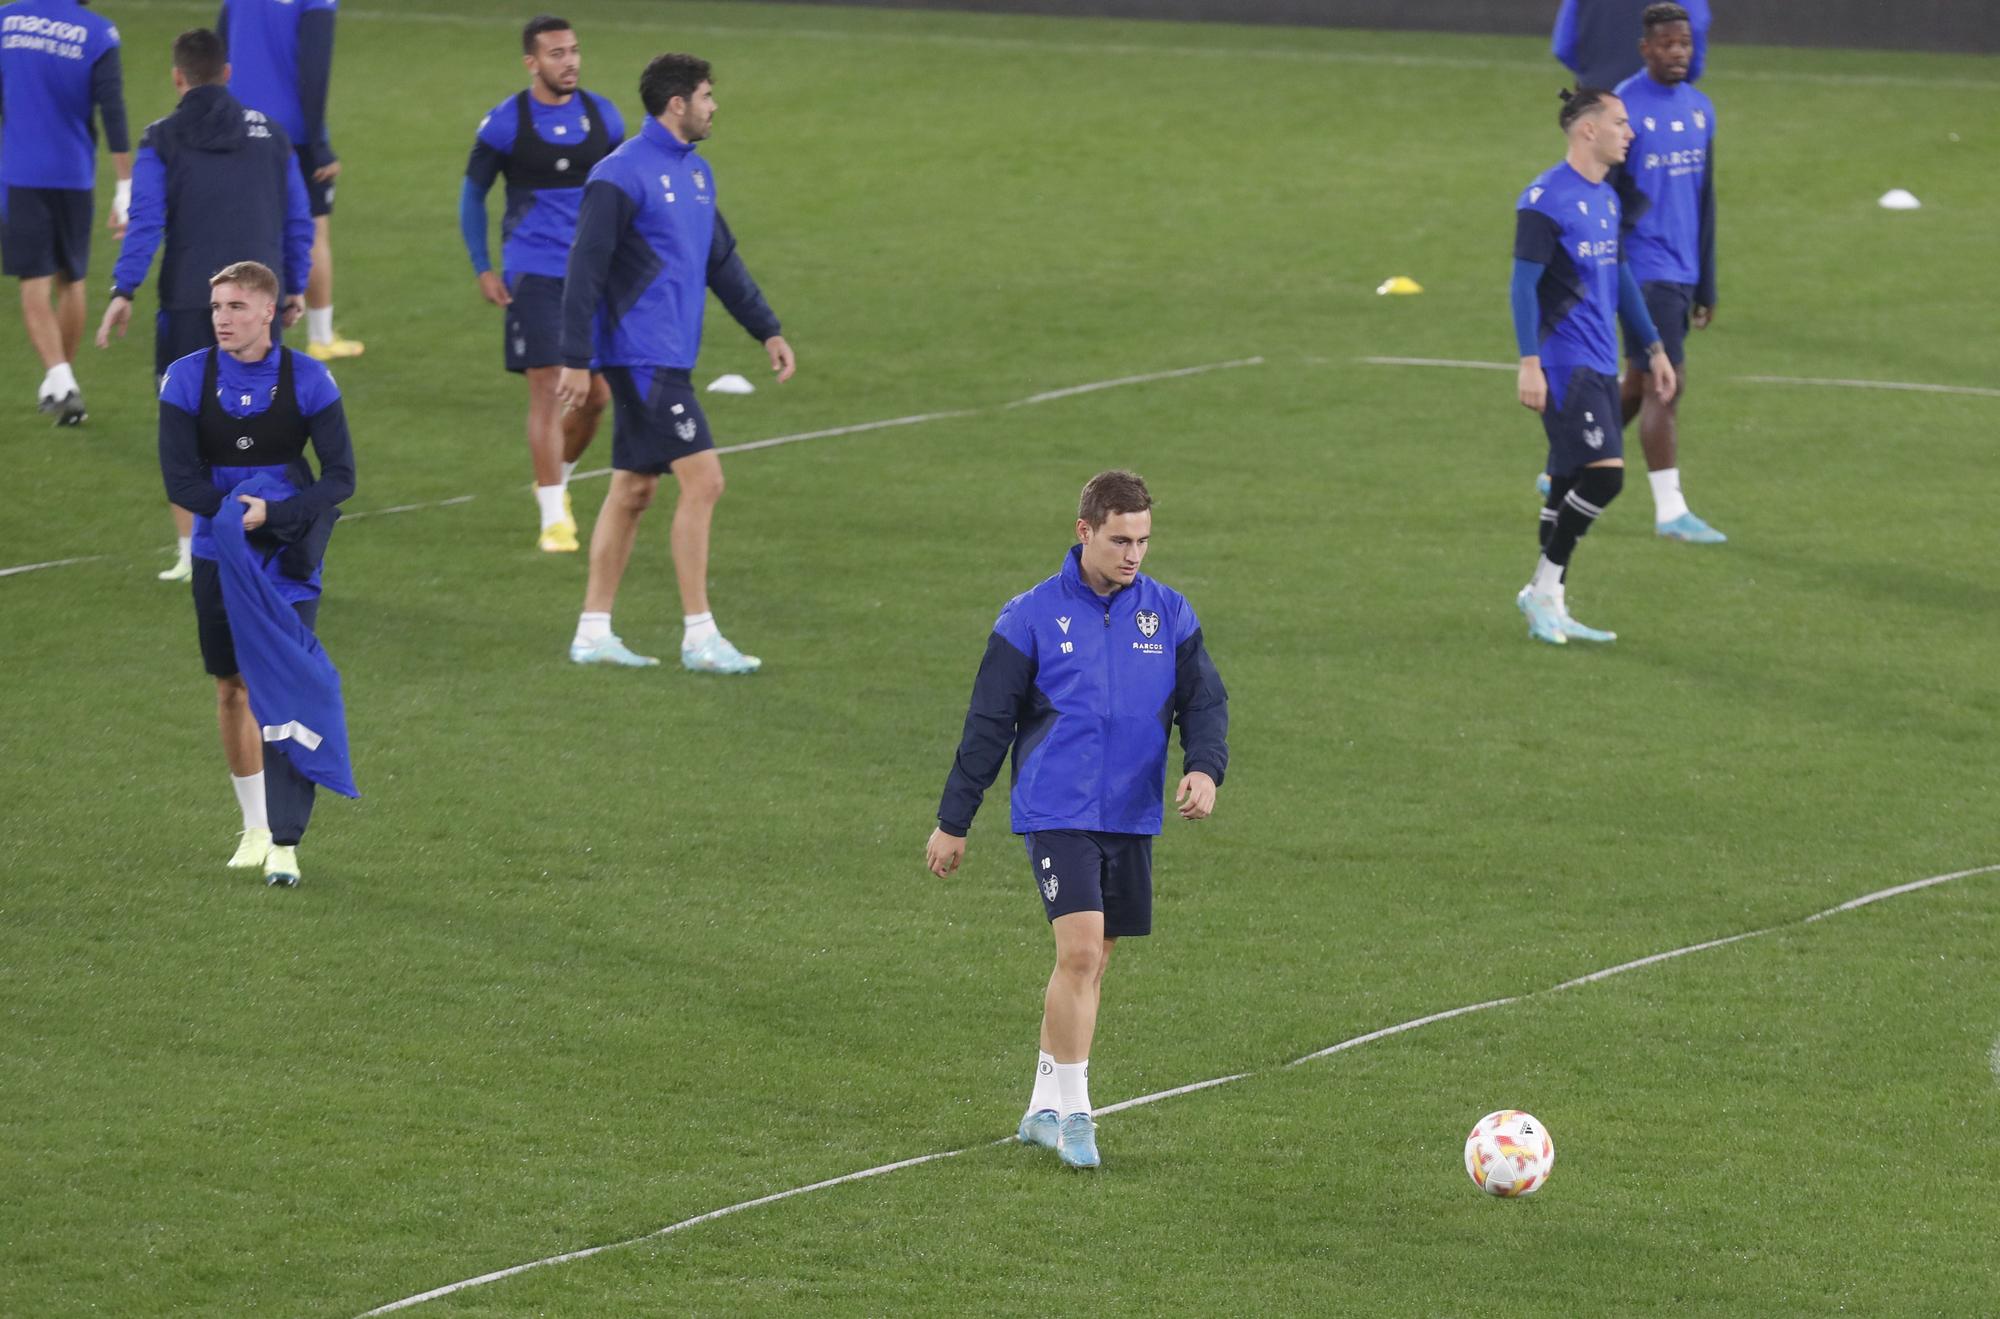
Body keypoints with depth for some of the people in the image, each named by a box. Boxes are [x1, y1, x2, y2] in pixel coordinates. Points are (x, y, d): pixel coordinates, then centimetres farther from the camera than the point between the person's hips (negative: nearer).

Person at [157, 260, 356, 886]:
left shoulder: (307, 380, -8)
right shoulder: (187, 378, -5)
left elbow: (340, 478, -9)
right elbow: (180, 481, -9)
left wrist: (275, 514, -24)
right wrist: (242, 509, -22)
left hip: (288, 558, -2)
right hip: (218, 558, 2)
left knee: (284, 692, -11)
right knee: (232, 688, 10)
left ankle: (285, 845, -11)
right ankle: (255, 827, 27)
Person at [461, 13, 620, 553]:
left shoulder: (603, 117, 4)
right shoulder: (505, 123, -6)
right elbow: (473, 192, 4)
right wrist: (482, 269, -2)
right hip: (533, 275, -4)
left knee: (596, 395, 6)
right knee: (547, 390, -9)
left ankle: (555, 479, 32)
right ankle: (554, 517, -4)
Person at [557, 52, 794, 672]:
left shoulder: (696, 173, 14)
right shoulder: (621, 175, -14)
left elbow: (723, 260, 23)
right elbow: (585, 270, -15)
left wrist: (767, 330, 19)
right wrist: (575, 359, -17)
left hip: (669, 358, 9)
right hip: (642, 358, -9)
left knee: (633, 490, 11)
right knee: (702, 480, -11)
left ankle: (593, 633, 17)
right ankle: (699, 638, -7)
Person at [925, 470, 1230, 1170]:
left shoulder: (1170, 615, 6)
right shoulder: (1033, 616, -3)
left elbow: (1206, 700, 7)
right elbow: (988, 723, 1)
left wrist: (1205, 768, -15)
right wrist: (952, 822, 3)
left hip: (1132, 816, 4)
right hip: (1057, 814, -4)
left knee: (1089, 964, 10)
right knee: (1080, 953, -16)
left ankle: (1044, 1108, 22)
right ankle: (1072, 1114, -8)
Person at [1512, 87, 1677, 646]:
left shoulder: (1607, 197, 15)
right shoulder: (1545, 199, -12)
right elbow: (1524, 284, -14)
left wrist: (1653, 348, 24)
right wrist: (1529, 363, -20)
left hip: (1600, 365, 9)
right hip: (1565, 364, -9)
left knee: (1571, 483, 9)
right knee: (1604, 473, -16)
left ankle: (1549, 606, 14)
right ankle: (1544, 588, -5)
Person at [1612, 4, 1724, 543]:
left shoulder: (1700, 110, 12)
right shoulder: (1624, 110, -11)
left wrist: (1707, 284, 18)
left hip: (1683, 272, 8)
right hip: (1646, 269, -8)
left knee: (1639, 386, 13)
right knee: (1667, 385, -11)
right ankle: (1670, 510, -9)